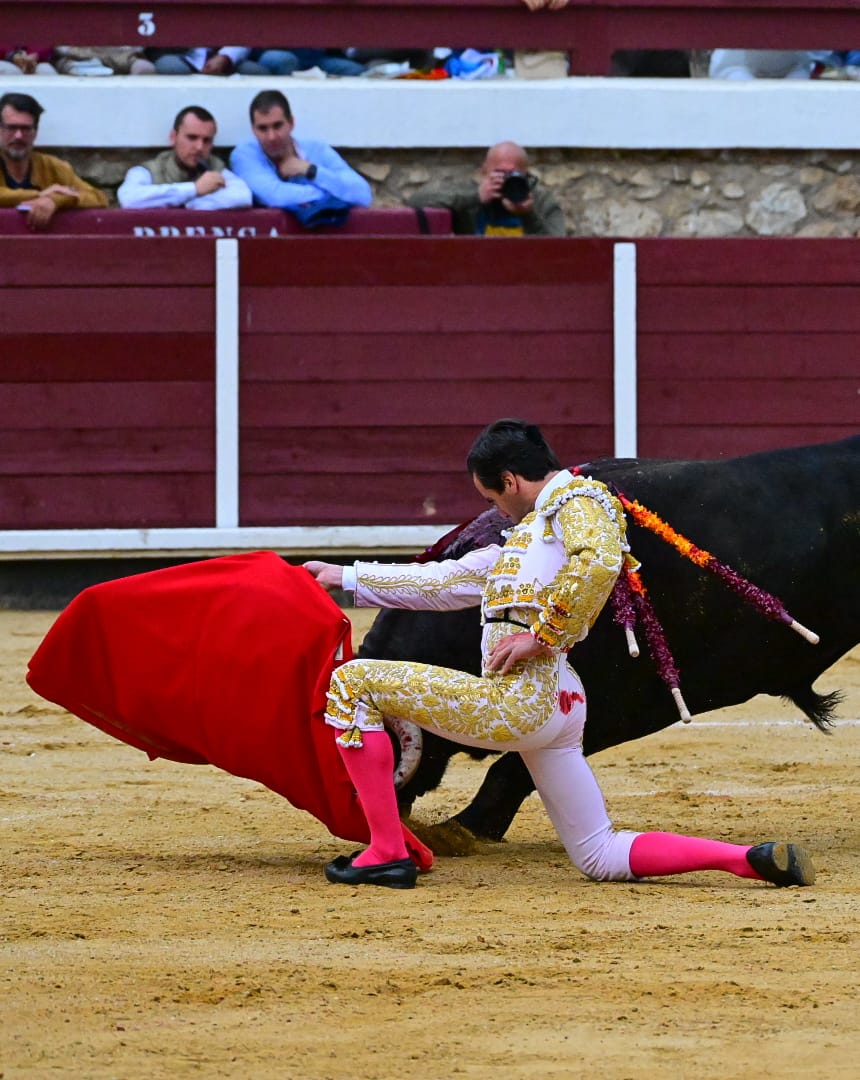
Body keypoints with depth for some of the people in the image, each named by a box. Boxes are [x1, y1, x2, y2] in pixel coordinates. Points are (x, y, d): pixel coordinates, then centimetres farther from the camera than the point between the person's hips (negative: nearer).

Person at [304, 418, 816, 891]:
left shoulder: (579, 499, 0)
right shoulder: (533, 529, 29)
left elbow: (598, 563, -23)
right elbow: (449, 581, 33)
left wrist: (542, 634, -18)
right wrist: (348, 578, 34)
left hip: (521, 696, -10)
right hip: (558, 703, 10)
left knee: (354, 682, -5)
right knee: (602, 857, 11)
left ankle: (386, 852, -10)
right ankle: (750, 859, 0)